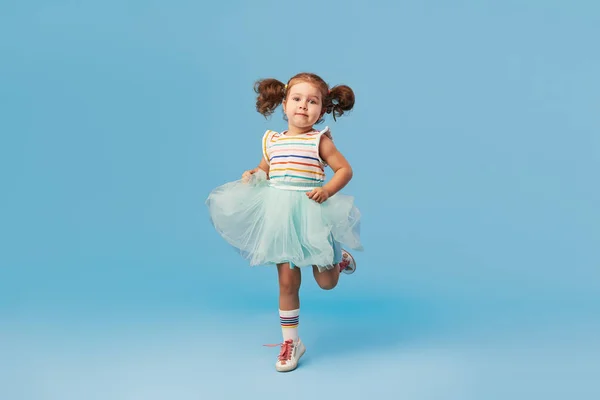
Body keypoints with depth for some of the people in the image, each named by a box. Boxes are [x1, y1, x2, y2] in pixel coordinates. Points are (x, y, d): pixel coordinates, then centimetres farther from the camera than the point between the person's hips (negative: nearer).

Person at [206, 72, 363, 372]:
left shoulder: (319, 140, -6)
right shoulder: (271, 140, 5)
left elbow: (345, 170, -4)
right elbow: (263, 170, 19)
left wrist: (327, 190, -19)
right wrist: (250, 177, -2)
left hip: (310, 214, -2)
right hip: (280, 216, 2)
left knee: (326, 282, 10)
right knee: (287, 282, 5)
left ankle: (339, 258, 46)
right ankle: (291, 342, 19)